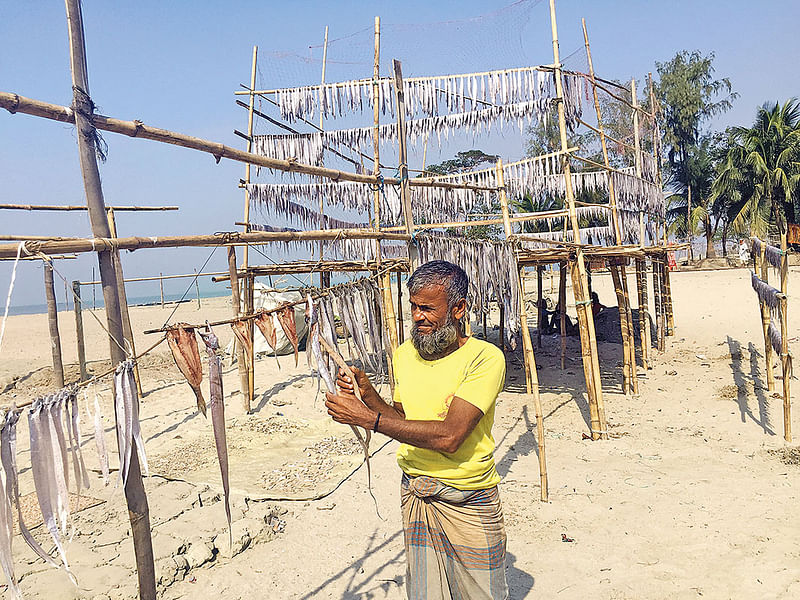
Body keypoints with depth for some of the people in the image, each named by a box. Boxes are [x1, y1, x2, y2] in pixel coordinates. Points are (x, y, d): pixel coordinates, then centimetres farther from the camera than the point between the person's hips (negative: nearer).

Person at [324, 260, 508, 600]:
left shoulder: (485, 358, -17)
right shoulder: (404, 354, 4)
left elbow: (448, 436, -26)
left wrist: (367, 418, -26)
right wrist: (367, 392, -6)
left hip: (468, 502, -5)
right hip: (414, 493, 5)